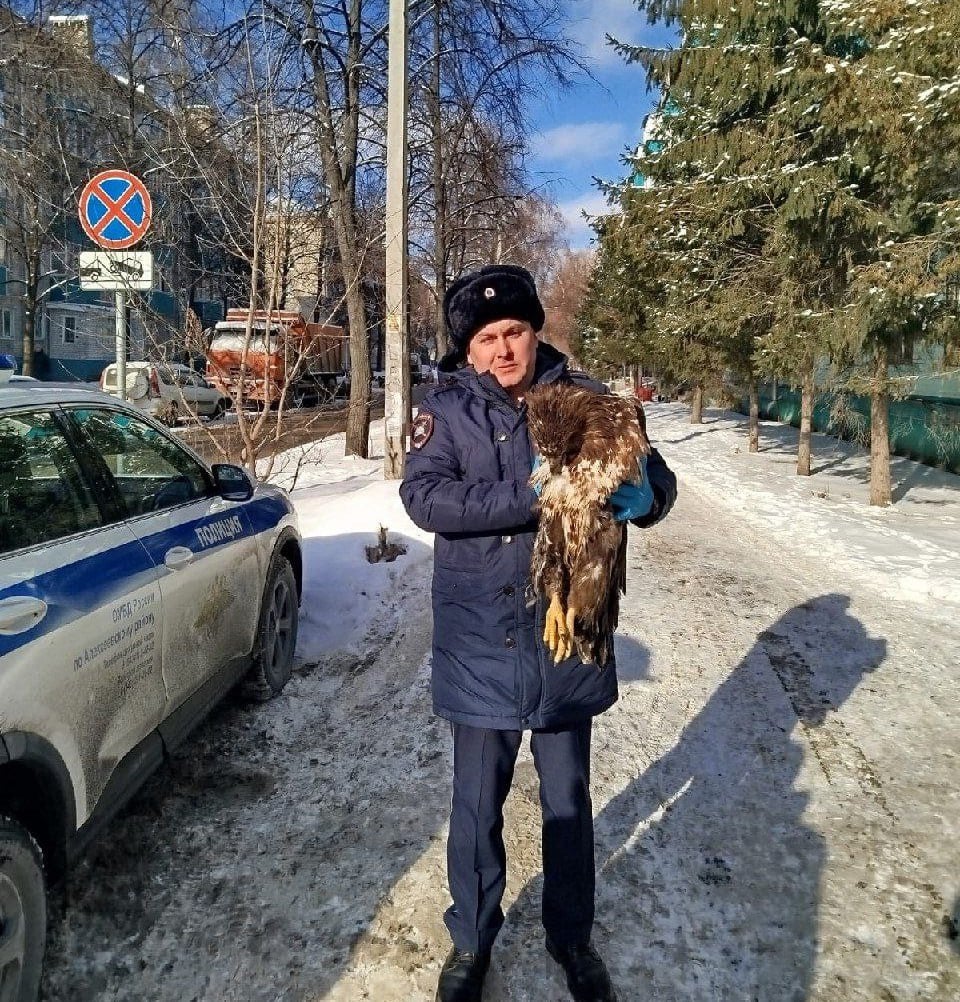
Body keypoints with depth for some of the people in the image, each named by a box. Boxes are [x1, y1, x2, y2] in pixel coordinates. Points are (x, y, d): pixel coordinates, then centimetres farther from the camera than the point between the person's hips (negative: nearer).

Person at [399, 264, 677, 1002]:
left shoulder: (584, 398, -1)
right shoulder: (449, 407, -5)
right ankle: (471, 942, 41)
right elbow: (423, 494, -19)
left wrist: (639, 496, -24)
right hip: (483, 643, -1)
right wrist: (531, 497, -30)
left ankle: (572, 939, 44)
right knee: (478, 804, 14)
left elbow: (657, 480, 0)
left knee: (570, 800, 19)